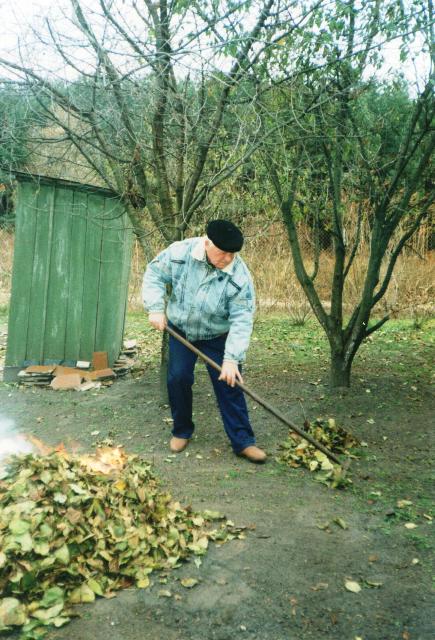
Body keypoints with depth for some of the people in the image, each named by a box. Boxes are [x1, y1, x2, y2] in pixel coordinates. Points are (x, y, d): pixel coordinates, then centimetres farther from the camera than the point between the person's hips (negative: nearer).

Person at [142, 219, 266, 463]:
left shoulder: (240, 276, -26)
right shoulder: (180, 251, -22)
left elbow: (242, 321, -28)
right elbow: (155, 273, -7)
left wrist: (232, 359, -35)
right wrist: (156, 308, -17)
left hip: (218, 337, -1)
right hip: (181, 331, 2)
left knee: (229, 384, -3)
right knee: (178, 379, -2)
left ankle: (243, 441, 7)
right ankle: (182, 431, 20)